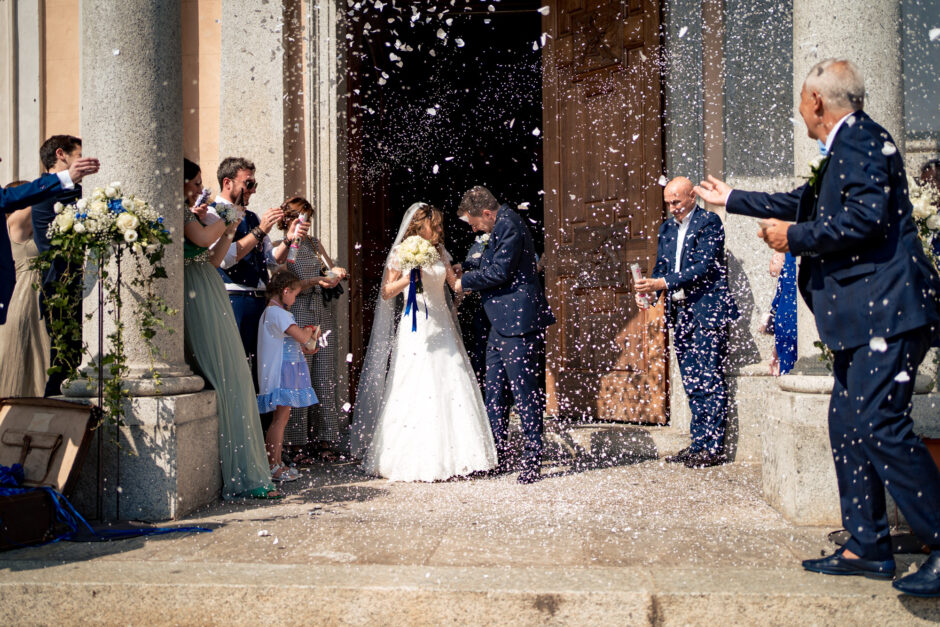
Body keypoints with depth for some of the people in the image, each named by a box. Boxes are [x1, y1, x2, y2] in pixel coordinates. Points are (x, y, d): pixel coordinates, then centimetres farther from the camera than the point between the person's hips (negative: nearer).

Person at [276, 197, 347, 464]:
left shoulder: (315, 243, 17)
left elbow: (331, 267, 20)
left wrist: (336, 272, -2)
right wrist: (317, 281, -18)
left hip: (322, 315, 6)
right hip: (297, 316, -6)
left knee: (325, 379, 4)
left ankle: (325, 441, 10)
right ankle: (297, 445, -1)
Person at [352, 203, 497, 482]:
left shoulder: (441, 253, 14)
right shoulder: (401, 254, -1)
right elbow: (386, 293, -4)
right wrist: (408, 278, -18)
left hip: (442, 326, 5)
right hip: (416, 326, -5)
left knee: (451, 388, 2)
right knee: (417, 391, -8)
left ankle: (453, 458, 8)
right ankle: (416, 461, -2)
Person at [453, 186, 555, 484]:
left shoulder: (508, 226, -14)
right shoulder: (503, 225, 17)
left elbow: (499, 272, -19)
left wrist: (466, 281, -6)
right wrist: (466, 268, 14)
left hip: (519, 324, -11)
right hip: (501, 326, 11)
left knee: (525, 392, -5)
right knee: (494, 393, 13)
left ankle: (533, 459, 2)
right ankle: (499, 455, 22)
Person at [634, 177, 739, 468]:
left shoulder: (709, 222, -6)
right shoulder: (667, 228, 16)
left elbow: (703, 268, -16)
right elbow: (661, 268, 17)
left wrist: (663, 283, -22)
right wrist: (647, 292, -3)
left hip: (707, 311, -7)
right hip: (680, 313, 7)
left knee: (709, 381, -6)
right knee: (692, 384, 9)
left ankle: (713, 447, -1)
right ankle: (698, 444, 13)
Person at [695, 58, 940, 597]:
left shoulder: (861, 140, -10)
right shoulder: (847, 149, 22)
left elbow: (866, 218, -23)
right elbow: (807, 204, 37)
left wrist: (795, 237, -10)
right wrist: (732, 199, 47)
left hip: (886, 310, -11)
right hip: (865, 317, 11)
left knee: (880, 425, -15)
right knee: (848, 424, 11)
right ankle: (868, 547, 16)